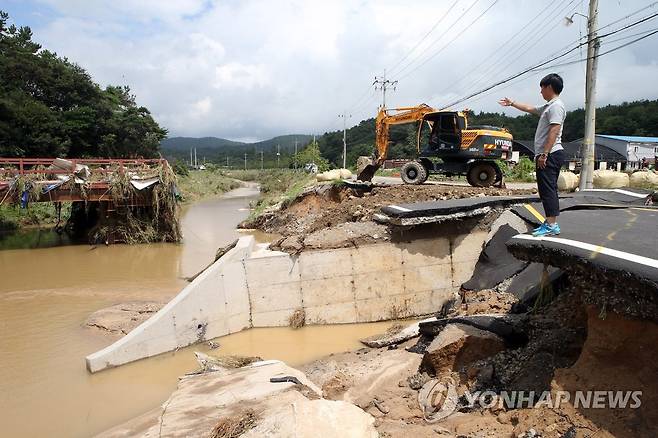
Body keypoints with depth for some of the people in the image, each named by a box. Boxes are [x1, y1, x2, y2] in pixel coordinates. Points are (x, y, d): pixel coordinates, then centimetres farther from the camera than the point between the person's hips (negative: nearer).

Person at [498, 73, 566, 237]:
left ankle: (552, 225, -13)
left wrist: (544, 154, -25)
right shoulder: (548, 106, 21)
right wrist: (512, 103, 45)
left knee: (547, 189, -12)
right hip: (548, 155, 10)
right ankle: (550, 223, 14)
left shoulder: (556, 106, -11)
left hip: (550, 155, -10)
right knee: (548, 189, 10)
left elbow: (554, 131, -20)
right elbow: (529, 108, 38)